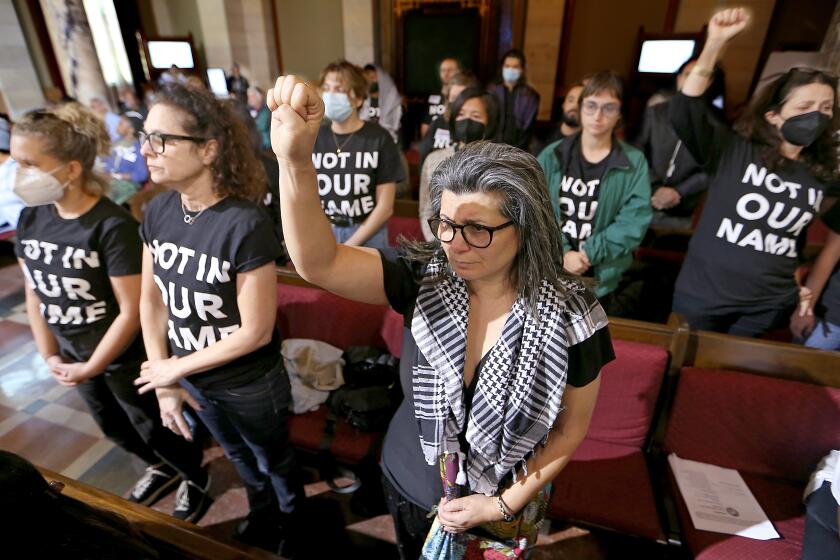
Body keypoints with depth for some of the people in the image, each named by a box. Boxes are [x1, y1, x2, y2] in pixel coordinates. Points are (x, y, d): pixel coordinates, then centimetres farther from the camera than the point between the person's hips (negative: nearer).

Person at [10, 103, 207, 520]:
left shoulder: (112, 225, -26)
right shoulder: (30, 218, -3)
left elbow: (131, 310, -23)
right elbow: (34, 294, 5)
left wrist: (91, 368, -14)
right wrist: (49, 356, 3)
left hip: (126, 358, -7)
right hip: (73, 355, 8)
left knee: (154, 429, 13)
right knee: (113, 427, 26)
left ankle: (197, 481, 41)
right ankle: (163, 470, 54)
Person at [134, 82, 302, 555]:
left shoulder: (245, 224, -29)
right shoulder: (158, 211, -9)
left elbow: (256, 331, -25)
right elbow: (151, 298, 0)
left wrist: (177, 368, -13)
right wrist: (164, 382, -4)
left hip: (250, 386, -6)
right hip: (194, 382, 6)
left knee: (274, 460, 23)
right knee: (238, 455, 31)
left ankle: (291, 521, 55)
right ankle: (262, 509, 62)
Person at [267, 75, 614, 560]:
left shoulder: (569, 317, -25)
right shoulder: (424, 277, -22)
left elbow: (571, 428, -13)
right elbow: (319, 262, -36)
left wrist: (504, 504, -13)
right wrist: (295, 160, -50)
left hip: (502, 505, -2)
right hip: (409, 485, 3)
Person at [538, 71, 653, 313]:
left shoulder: (634, 162, -2)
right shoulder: (552, 155, 1)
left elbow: (634, 223, -10)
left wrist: (589, 253, -19)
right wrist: (561, 254, -16)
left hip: (603, 282, 0)